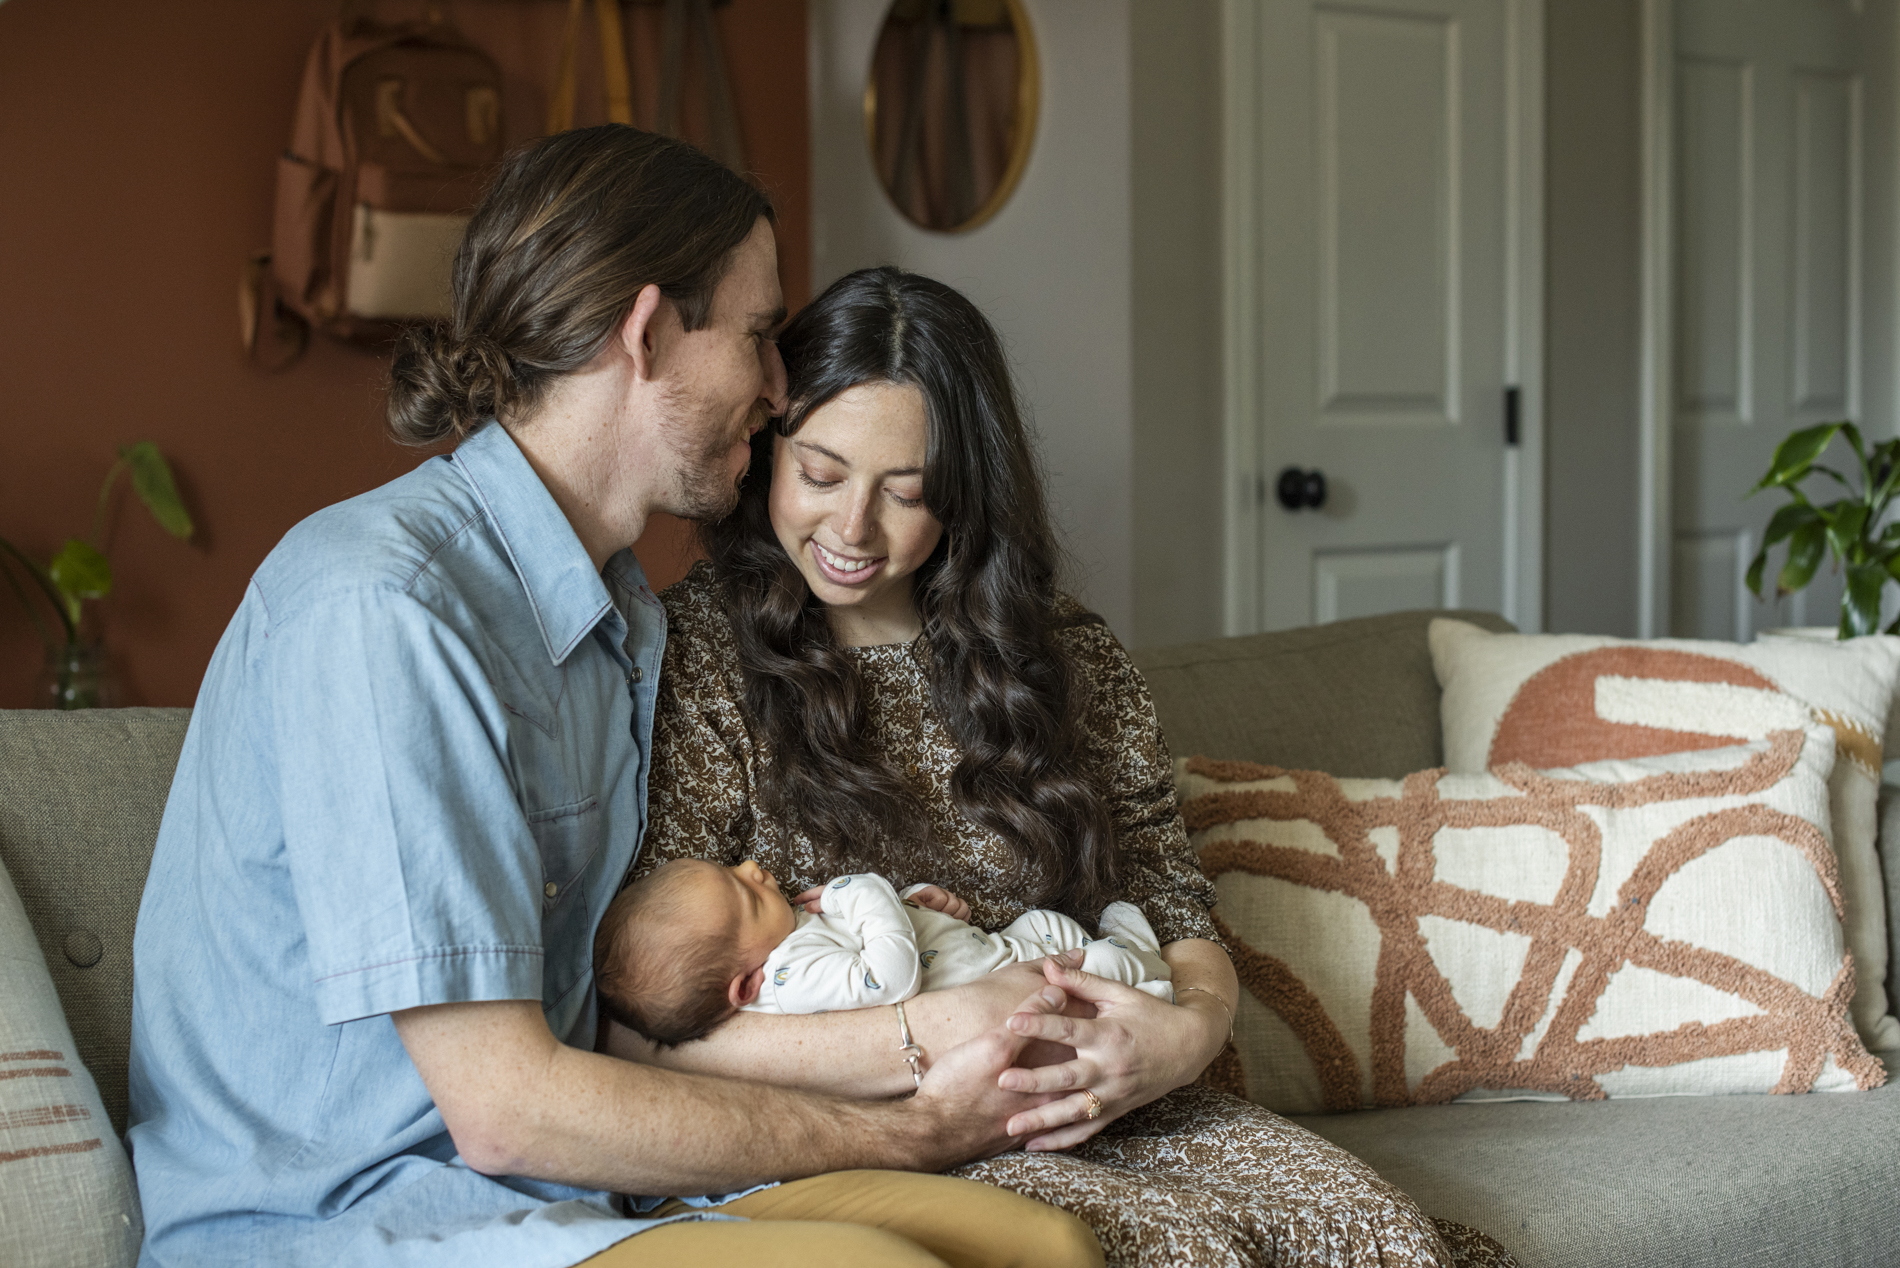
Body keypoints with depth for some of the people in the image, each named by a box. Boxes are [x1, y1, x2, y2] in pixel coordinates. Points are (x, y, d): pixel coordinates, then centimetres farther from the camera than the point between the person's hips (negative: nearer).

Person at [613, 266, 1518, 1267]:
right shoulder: (693, 657, -4)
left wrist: (1191, 1029, -13)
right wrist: (925, 1043, -22)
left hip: (1092, 1108, 5)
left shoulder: (1069, 657, 11)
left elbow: (1178, 918, 12)